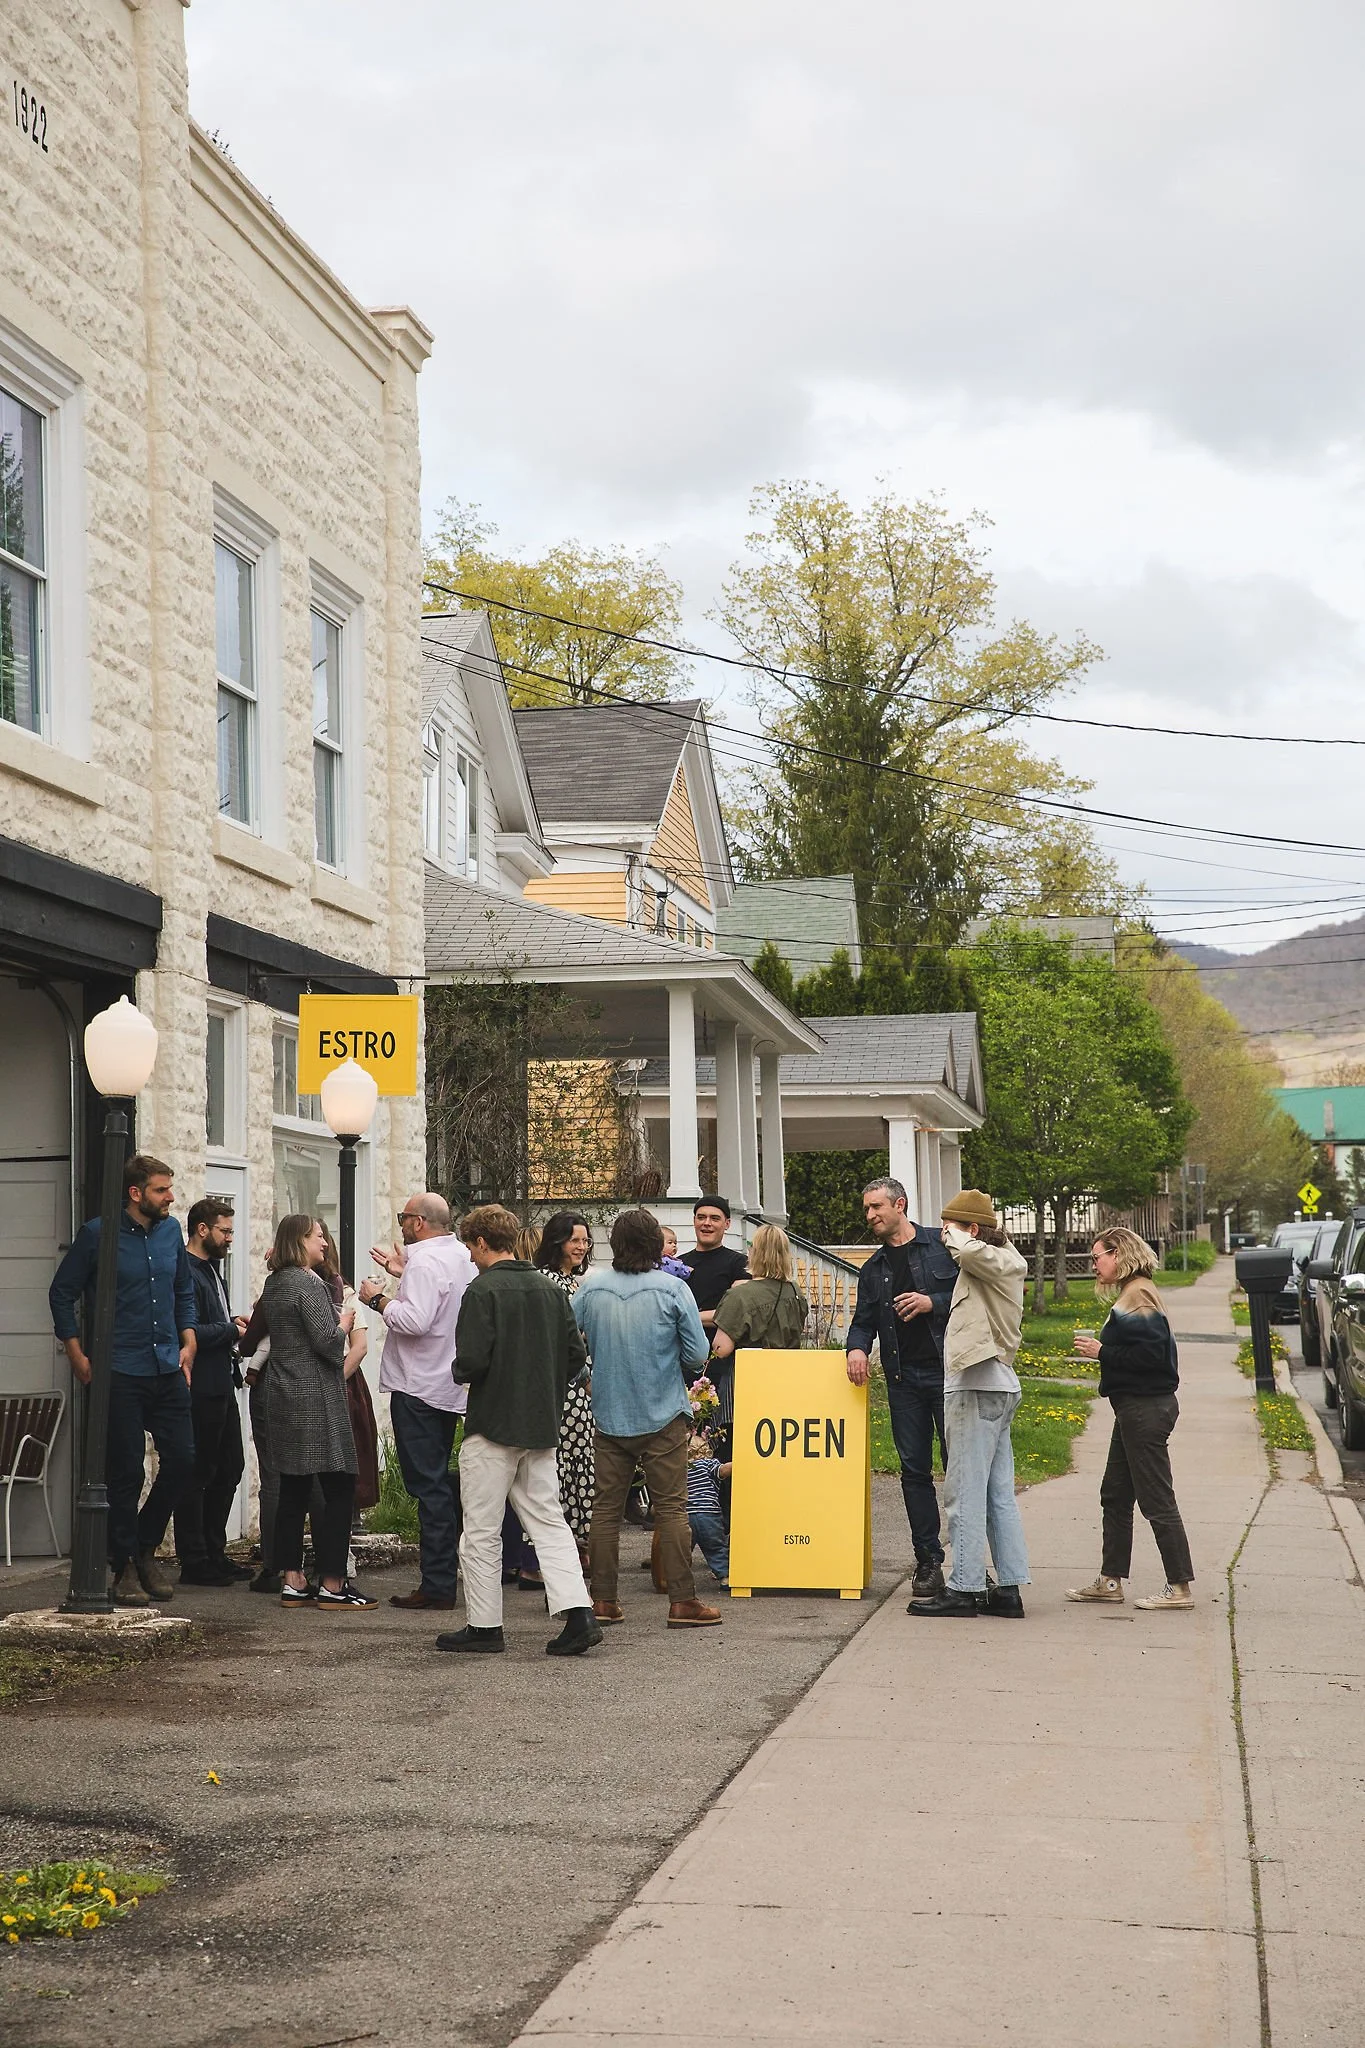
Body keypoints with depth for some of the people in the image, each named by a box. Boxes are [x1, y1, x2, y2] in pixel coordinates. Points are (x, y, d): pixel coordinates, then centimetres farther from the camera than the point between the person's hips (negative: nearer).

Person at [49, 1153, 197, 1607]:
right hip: (120, 1374, -5)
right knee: (126, 1471, 0)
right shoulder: (97, 1234, -6)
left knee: (181, 1459, 2)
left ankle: (145, 1547, 22)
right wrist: (76, 1356, -4)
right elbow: (61, 1294, 0)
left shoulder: (170, 1231, 9)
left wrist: (188, 1344, 9)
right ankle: (125, 1566, 12)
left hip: (168, 1370, 5)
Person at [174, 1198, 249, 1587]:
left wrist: (233, 1325, 6)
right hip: (200, 1390, -10)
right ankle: (194, 1562, 4)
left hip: (221, 1386, 10)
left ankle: (214, 1553, 24)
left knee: (230, 1467, 15)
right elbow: (189, 1332, -25)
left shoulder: (211, 1270, 17)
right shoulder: (185, 1273, -15)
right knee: (197, 1474, -3)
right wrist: (231, 1329, -12)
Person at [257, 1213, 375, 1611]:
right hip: (316, 1399, -9)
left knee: (293, 1490, 10)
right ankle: (332, 1584, -4)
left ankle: (292, 1581, 11)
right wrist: (345, 1321, 1)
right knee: (338, 1488, -4)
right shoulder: (309, 1284, -13)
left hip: (283, 1398, 9)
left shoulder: (274, 1284, 13)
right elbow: (327, 1342, -19)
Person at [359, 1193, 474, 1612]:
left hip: (418, 1388, -9)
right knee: (441, 1481, 18)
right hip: (450, 1385, 9)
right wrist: (403, 1275, 22)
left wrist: (379, 1299, -13)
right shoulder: (463, 1257, 12)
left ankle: (437, 1585, -5)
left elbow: (414, 1321, -28)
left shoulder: (425, 1262, -17)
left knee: (428, 1486, -7)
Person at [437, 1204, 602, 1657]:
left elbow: (471, 1361, -20)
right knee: (549, 1522, 9)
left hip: (492, 1426, -6)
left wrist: (459, 1373, 1)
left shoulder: (483, 1290, -13)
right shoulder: (550, 1290, 7)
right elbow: (576, 1356, 7)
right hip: (542, 1426, 6)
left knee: (482, 1531, 5)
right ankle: (578, 1615, -3)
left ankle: (484, 1625, 10)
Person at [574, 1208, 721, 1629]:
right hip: (663, 1415, -2)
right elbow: (698, 1355, -7)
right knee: (671, 1508, 1)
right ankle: (682, 1600, 1)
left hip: (609, 1415, 3)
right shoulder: (672, 1289, -9)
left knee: (606, 1508, 9)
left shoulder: (591, 1288, -3)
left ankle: (602, 1599, 11)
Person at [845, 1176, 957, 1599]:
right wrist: (857, 1348, -2)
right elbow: (863, 1321, 19)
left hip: (947, 1369, -5)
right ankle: (928, 1561, 8)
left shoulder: (942, 1245, 2)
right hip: (904, 1378, 5)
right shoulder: (873, 1269, 17)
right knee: (914, 1469, 3)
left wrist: (933, 1302, -13)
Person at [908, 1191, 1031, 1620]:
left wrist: (954, 1234, -11)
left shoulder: (990, 1261, -11)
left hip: (977, 1388, -10)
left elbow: (968, 1250, -32)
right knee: (999, 1493, 9)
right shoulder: (1007, 1262, 18)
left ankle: (964, 1587, -5)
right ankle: (1009, 1588, 10)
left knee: (965, 1491, -7)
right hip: (999, 1386, 10)